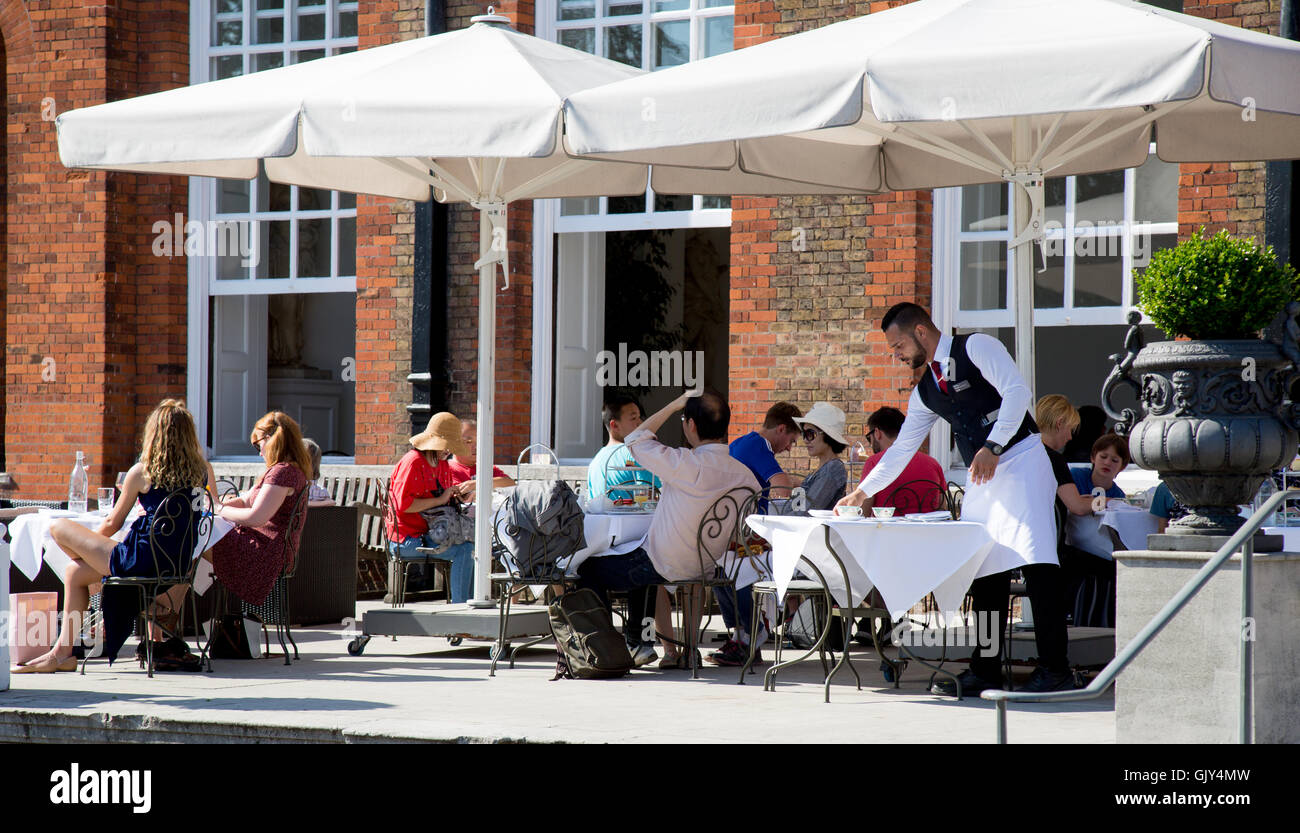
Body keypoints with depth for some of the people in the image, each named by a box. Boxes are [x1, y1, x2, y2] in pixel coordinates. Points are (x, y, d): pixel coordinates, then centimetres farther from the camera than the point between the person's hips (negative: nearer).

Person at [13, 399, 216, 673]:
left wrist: (88, 542, 24)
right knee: (75, 571, 24)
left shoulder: (142, 472, -8)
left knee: (59, 529, 7)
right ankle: (62, 652, 21)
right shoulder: (204, 470, 2)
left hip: (144, 560, -6)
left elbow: (113, 523, 3)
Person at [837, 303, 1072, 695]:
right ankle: (985, 670, 5)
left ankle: (1055, 669, -19)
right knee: (984, 570, 3)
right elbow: (901, 450, 24)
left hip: (1020, 460, -8)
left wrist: (992, 447, -24)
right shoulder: (925, 391, 18)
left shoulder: (976, 347, -4)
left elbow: (1017, 391, -16)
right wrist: (862, 492, 22)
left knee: (1035, 563, -16)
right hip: (980, 480, 8)